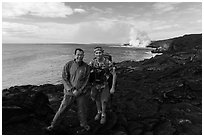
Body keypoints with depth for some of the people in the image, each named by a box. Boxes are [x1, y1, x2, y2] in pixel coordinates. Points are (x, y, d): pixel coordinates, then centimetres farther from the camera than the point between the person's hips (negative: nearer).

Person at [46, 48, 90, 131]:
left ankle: (83, 124, 42)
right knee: (62, 109, 8)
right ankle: (53, 125, 30)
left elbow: (86, 81, -4)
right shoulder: (68, 65, -7)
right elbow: (64, 79, -7)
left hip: (81, 93, 1)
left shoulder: (86, 67, -6)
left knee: (82, 110, 14)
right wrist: (71, 89, -17)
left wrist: (79, 91, -13)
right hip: (69, 93, -1)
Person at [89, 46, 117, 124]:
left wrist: (113, 87, -16)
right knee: (97, 99, 17)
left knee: (103, 100, 2)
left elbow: (114, 75, -16)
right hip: (95, 84, 3)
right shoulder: (92, 62, -13)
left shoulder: (108, 63, -23)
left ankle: (103, 115, 28)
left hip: (105, 84, -3)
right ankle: (99, 112, 43)